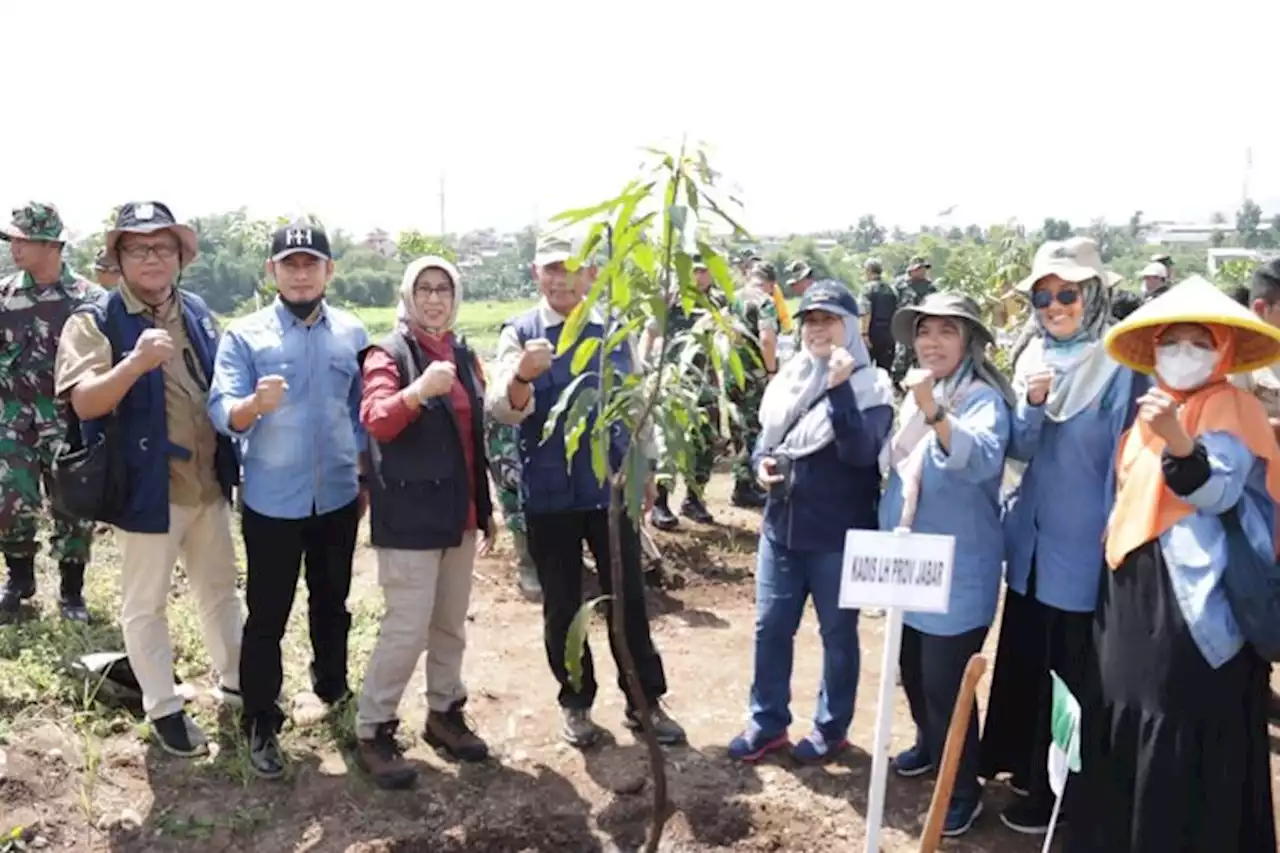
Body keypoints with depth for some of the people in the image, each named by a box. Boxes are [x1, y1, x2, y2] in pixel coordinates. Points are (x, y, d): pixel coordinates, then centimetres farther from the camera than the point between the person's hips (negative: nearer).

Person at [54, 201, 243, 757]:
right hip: (148, 488, -5)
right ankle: (163, 709, 24)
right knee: (146, 605, 9)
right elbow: (83, 402, -22)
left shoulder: (197, 313, 7)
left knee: (220, 589, 19)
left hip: (209, 483, 6)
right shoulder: (96, 321, -11)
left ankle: (234, 681, 36)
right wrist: (136, 363, -38)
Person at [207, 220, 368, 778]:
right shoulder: (244, 335, -8)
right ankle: (260, 722, 19)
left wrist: (369, 479, 10)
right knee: (266, 615, 5)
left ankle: (329, 686, 41)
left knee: (332, 602, 20)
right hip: (272, 501, -3)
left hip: (338, 496, 3)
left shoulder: (353, 333, 1)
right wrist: (255, 404, -39)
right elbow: (222, 414, -17)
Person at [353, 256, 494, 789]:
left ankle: (444, 714, 29)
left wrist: (485, 508, 17)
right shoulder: (388, 353, -8)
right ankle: (373, 732, 8)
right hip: (410, 515, -7)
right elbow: (377, 421, -25)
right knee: (407, 628, -7)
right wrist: (418, 391, -44)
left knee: (451, 623, 15)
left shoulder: (463, 355, 12)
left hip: (458, 512, 7)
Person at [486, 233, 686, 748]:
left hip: (612, 487, 2)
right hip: (549, 494, -2)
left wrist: (644, 467, 13)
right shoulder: (519, 334, -5)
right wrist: (522, 376, -38)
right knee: (562, 606, 11)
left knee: (629, 598, 8)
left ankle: (645, 701, 23)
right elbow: (502, 411, -18)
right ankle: (575, 703, 28)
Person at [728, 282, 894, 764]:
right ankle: (768, 723, 26)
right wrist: (761, 464, -3)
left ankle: (831, 728, 26)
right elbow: (765, 438, 18)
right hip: (780, 527, 5)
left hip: (839, 534, -5)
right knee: (771, 627, 10)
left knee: (837, 632, 10)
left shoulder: (869, 386, -9)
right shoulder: (787, 380, 8)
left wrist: (840, 388, -30)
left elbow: (860, 452, -24)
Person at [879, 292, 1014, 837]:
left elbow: (981, 460, -36)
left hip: (956, 571, -7)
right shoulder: (915, 396, 8)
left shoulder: (983, 398, -15)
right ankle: (929, 744, 44)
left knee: (945, 681, -3)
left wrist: (933, 410, -48)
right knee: (912, 669, 21)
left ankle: (963, 790, 16)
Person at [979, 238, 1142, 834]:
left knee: (1069, 670, 4)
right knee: (1022, 657, 16)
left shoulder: (1120, 365, -12)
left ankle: (1058, 793, 20)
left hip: (1084, 546, -6)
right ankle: (1028, 766, 35)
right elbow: (1019, 449, 2)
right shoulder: (1035, 356, 6)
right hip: (1032, 537, 6)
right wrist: (1031, 402, -17)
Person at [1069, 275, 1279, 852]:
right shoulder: (1152, 406, 14)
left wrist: (1178, 441, -38)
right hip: (1134, 591, 8)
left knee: (1184, 735, -3)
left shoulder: (1229, 407, -9)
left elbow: (1220, 492, -24)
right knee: (1127, 712, 15)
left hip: (1195, 597, -8)